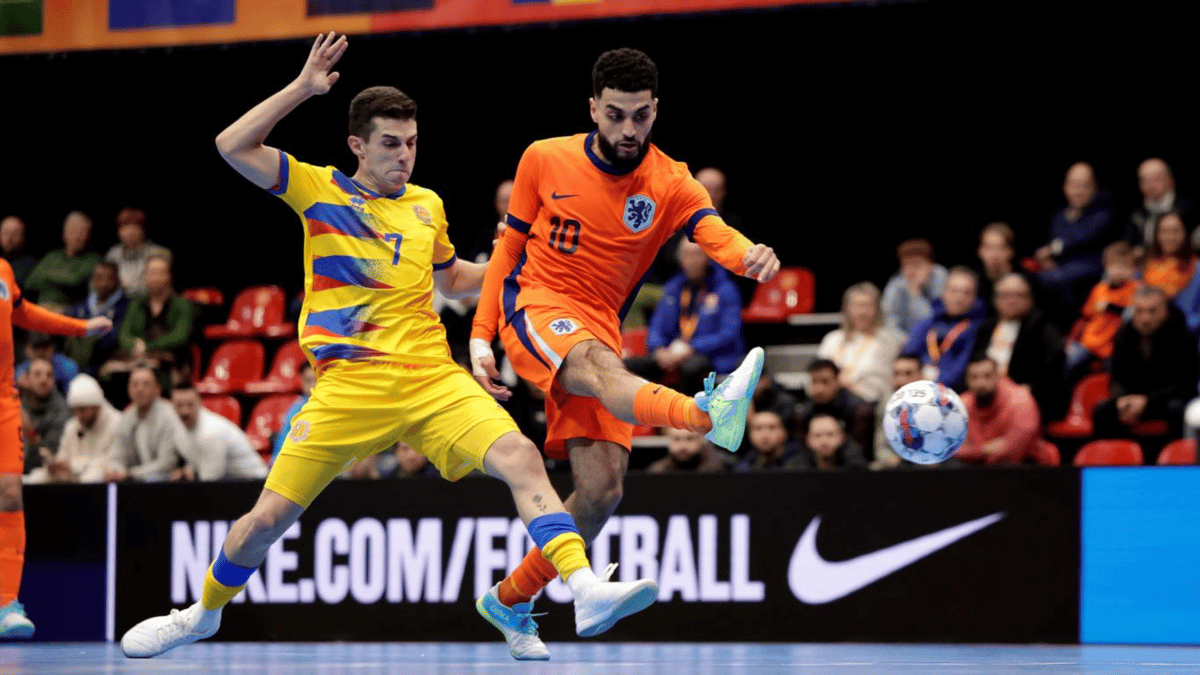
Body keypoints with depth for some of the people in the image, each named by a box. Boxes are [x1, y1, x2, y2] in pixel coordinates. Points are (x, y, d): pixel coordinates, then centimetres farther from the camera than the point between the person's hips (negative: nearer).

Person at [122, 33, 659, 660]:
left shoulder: (427, 205, 16)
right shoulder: (319, 190, 5)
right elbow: (233, 147, -8)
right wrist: (302, 87, -11)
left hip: (433, 378, 3)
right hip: (349, 386, -2)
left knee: (519, 457, -22)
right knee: (267, 518, -2)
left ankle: (586, 591, -30)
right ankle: (203, 613, 25)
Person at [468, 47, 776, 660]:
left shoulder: (669, 184, -1)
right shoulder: (545, 160, 1)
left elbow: (714, 232, -21)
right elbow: (509, 249, 10)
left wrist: (749, 255, -45)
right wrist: (481, 335, 2)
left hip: (598, 328, 3)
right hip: (534, 308, -3)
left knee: (602, 490, -7)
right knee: (601, 363, -37)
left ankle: (509, 600, 14)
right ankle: (706, 415, -71)